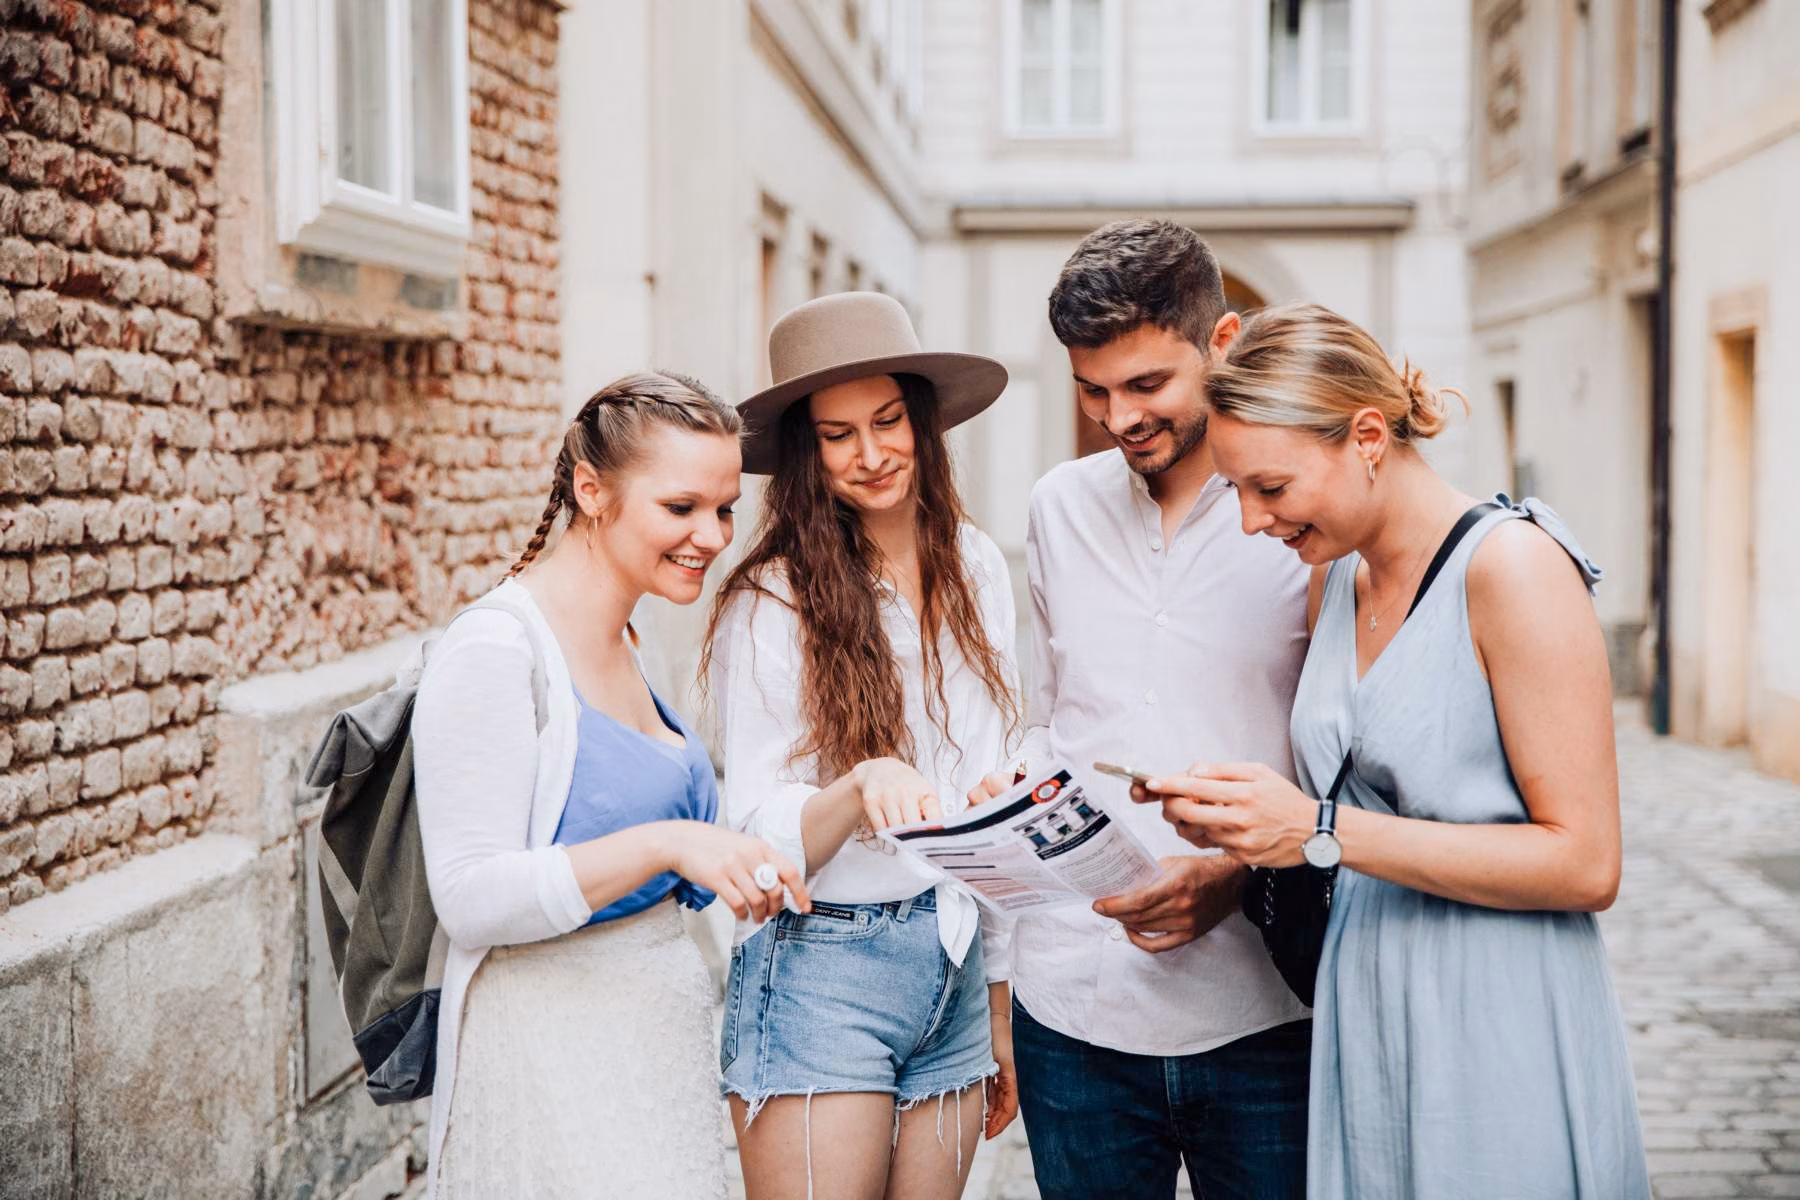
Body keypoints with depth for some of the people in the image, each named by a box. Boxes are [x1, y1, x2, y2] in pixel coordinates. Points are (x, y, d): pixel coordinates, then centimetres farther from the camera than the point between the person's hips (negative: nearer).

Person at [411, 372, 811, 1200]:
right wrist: (665, 845, -31)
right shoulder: (492, 652, -15)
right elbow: (470, 898, -22)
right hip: (550, 1056, -8)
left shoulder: (620, 647, 12)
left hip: (655, 1032, 8)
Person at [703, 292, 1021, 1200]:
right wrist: (861, 787, -30)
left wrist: (1000, 1008, 14)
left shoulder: (975, 570, 4)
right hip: (821, 978, -4)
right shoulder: (770, 601, -10)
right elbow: (758, 834, -9)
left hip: (955, 967, 5)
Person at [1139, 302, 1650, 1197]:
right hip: (1361, 1015, 7)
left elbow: (1584, 865, -18)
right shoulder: (1341, 579, 8)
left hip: (1497, 1028, -7)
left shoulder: (1513, 567, -14)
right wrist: (1246, 831, -2)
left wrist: (1324, 831, -21)